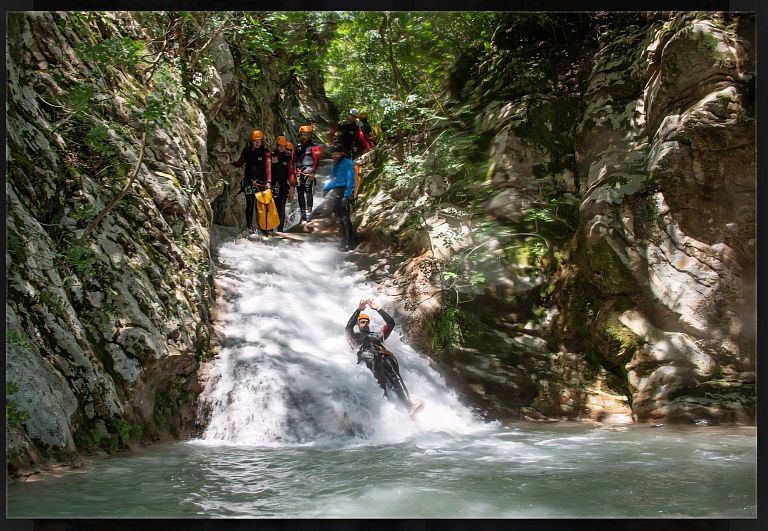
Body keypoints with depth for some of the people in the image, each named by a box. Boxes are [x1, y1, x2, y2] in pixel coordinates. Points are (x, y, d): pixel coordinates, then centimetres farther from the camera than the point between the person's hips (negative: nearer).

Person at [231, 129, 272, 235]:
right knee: (250, 205, -3)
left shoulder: (265, 152, -2)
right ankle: (250, 227, 2)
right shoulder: (246, 151, 6)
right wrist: (231, 163, -2)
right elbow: (239, 163, 17)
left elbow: (268, 167, -10)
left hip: (261, 182, -1)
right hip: (249, 181, 1)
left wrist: (268, 181, -22)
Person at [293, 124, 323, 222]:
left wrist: (313, 173, -21)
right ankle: (303, 213, 13)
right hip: (299, 173, 7)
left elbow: (316, 161, -13)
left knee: (308, 192, -15)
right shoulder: (298, 147, 17)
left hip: (309, 173, -6)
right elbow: (294, 161, 23)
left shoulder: (314, 147, -4)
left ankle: (309, 213, -13)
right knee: (300, 194, 7)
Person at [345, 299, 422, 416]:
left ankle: (409, 405, -48)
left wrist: (378, 309, 27)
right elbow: (348, 328, 13)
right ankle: (386, 400, -57)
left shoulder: (376, 335, 43)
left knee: (395, 375, -30)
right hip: (366, 357, -3)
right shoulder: (354, 337, 35)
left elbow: (391, 323, 33)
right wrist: (358, 310, 10)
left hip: (383, 355, 4)